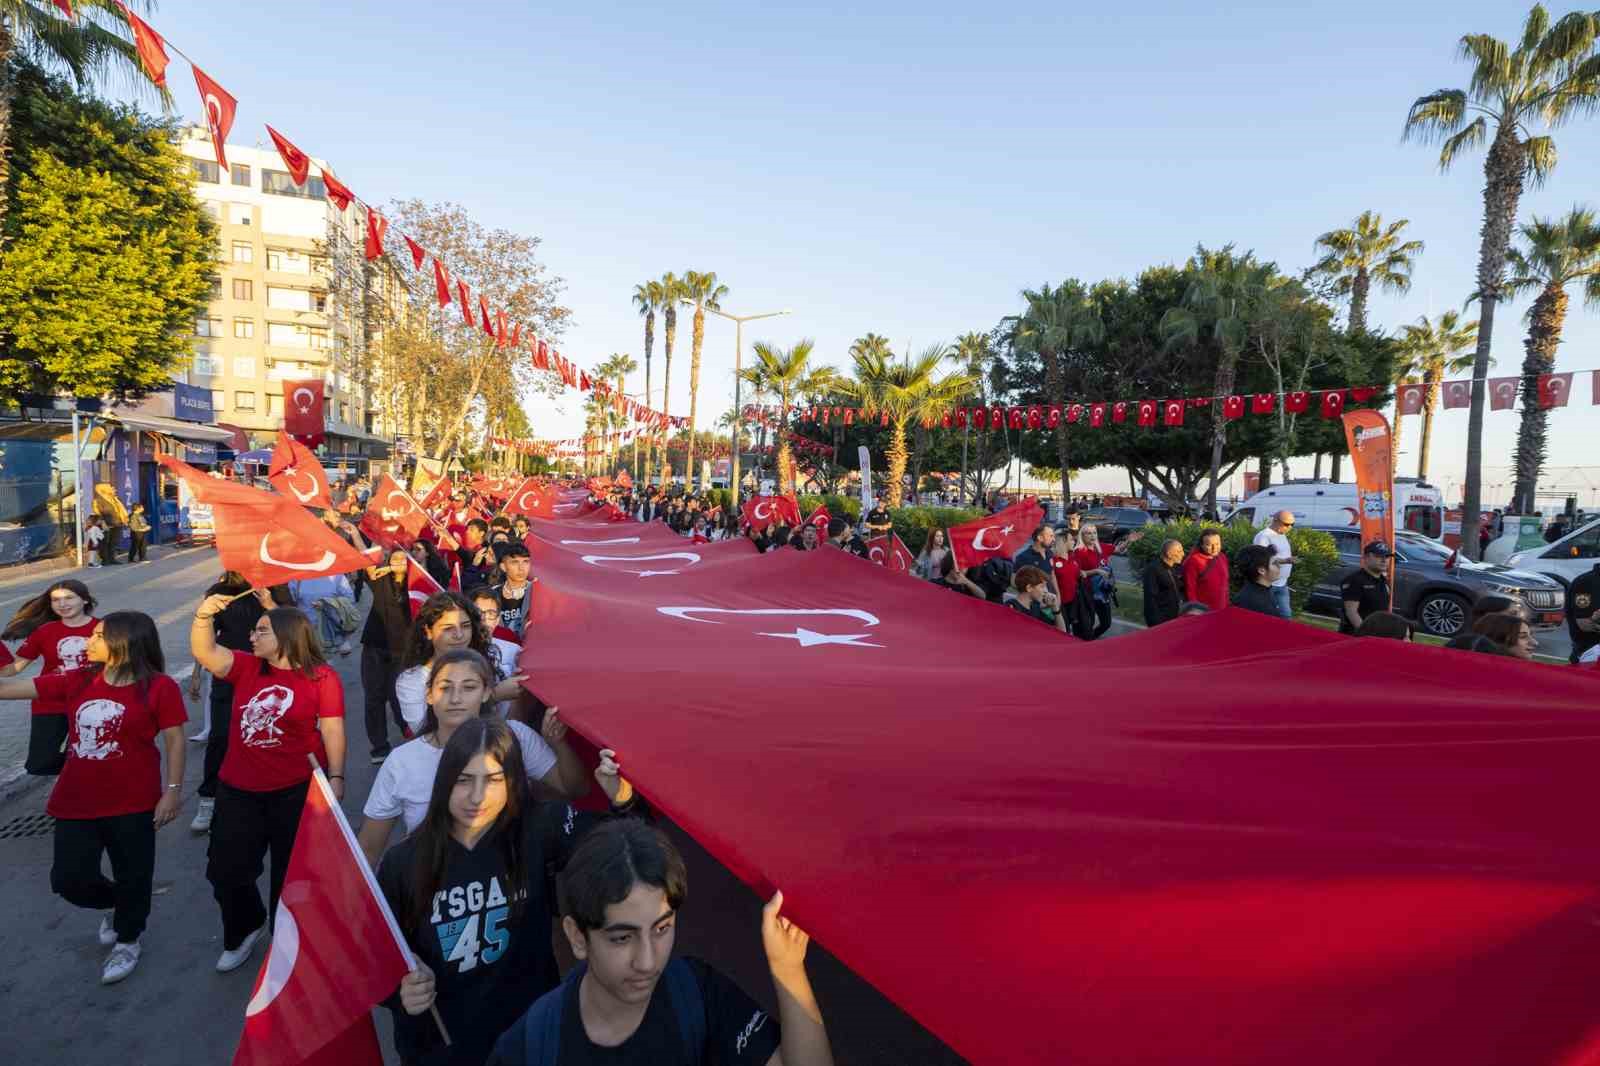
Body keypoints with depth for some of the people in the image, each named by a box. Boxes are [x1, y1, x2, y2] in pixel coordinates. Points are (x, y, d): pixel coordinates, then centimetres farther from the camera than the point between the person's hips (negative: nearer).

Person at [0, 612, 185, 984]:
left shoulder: (159, 687, -13)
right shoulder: (76, 681, 1)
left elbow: (174, 740, -10)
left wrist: (173, 789, -11)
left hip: (132, 802, -5)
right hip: (76, 800, 5)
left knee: (132, 875, 10)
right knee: (70, 879, 9)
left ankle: (127, 940, 35)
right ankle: (116, 905, 41)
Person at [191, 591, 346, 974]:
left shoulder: (322, 677, -9)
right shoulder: (246, 667, 4)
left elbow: (332, 730, -10)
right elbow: (204, 652, -7)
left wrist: (336, 776, -14)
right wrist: (203, 615, -23)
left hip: (295, 790, -4)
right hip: (237, 789, 5)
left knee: (291, 873, 11)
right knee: (226, 870, 14)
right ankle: (246, 928, 42)